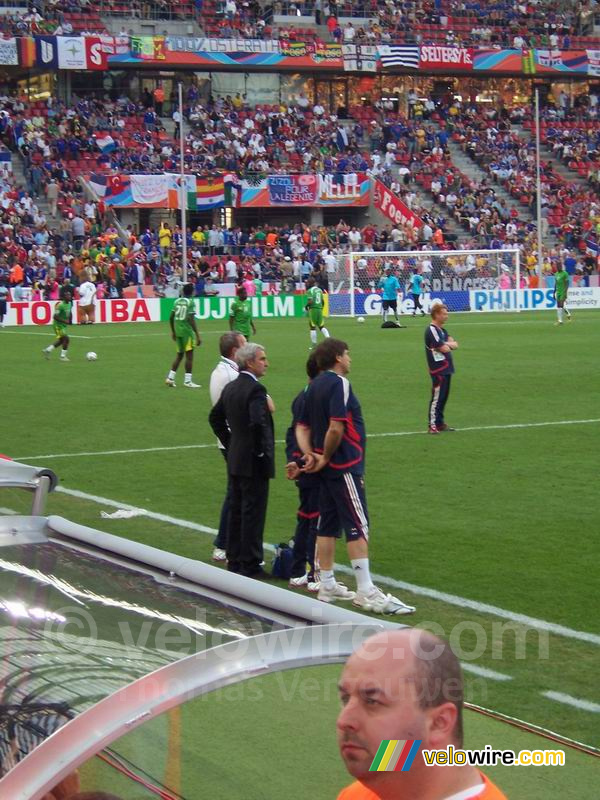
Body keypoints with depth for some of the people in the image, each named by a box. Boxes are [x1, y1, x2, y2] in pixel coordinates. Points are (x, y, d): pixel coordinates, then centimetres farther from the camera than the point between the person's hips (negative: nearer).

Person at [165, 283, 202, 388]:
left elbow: (171, 318, 11)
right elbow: (191, 319, -16)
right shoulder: (190, 302, -9)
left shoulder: (177, 301, 9)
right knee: (189, 355, -1)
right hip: (187, 331, -6)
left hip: (177, 331, 6)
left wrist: (173, 331, 24)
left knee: (179, 354, 17)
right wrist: (197, 335, -15)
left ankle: (170, 377, 13)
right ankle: (187, 381, -1)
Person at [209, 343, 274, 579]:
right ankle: (250, 565, 2)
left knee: (236, 510, 15)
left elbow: (215, 417, 19)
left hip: (235, 460, 9)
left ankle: (234, 561, 22)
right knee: (253, 513, -2)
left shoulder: (230, 387, 9)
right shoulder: (256, 389, -18)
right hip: (254, 462, -9)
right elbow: (258, 423, -31)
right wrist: (261, 451, -18)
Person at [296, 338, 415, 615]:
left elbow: (302, 428, 13)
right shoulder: (339, 384, -15)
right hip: (345, 467, -9)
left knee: (328, 525, 13)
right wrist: (325, 458, -11)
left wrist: (310, 455, 1)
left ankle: (327, 586, 19)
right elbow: (336, 428, -24)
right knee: (358, 527, -7)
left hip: (328, 468, 9)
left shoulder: (315, 386, 12)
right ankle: (367, 593, -8)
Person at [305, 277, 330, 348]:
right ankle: (328, 337, -6)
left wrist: (306, 306, -1)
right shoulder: (320, 290, 11)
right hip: (320, 309, 6)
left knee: (312, 327, 1)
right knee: (321, 326, 13)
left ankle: (314, 344, 4)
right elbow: (322, 301, 14)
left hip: (313, 309, -6)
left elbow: (310, 301, -19)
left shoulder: (309, 291, -10)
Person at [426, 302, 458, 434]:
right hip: (438, 370, -9)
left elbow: (455, 344, 9)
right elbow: (444, 349, -19)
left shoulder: (441, 330, 16)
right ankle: (432, 425, -6)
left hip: (446, 368, 9)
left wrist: (447, 344, -10)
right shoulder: (432, 330, -14)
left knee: (443, 397, 13)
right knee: (437, 397, -8)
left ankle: (440, 422, 20)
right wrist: (449, 345, 2)